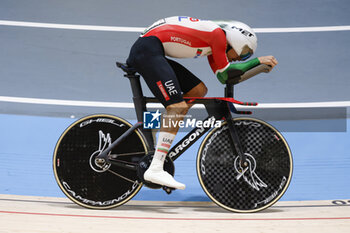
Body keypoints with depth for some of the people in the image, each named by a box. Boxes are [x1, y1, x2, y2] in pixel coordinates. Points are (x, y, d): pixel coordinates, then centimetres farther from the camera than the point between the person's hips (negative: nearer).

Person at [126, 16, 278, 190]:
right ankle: (155, 169, -25)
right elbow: (225, 74, -6)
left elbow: (222, 75, 20)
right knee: (177, 107, -19)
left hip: (154, 55, 10)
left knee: (199, 91, 11)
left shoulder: (212, 40, 20)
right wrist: (258, 60, 0)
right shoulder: (217, 33, -9)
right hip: (148, 48, -10)